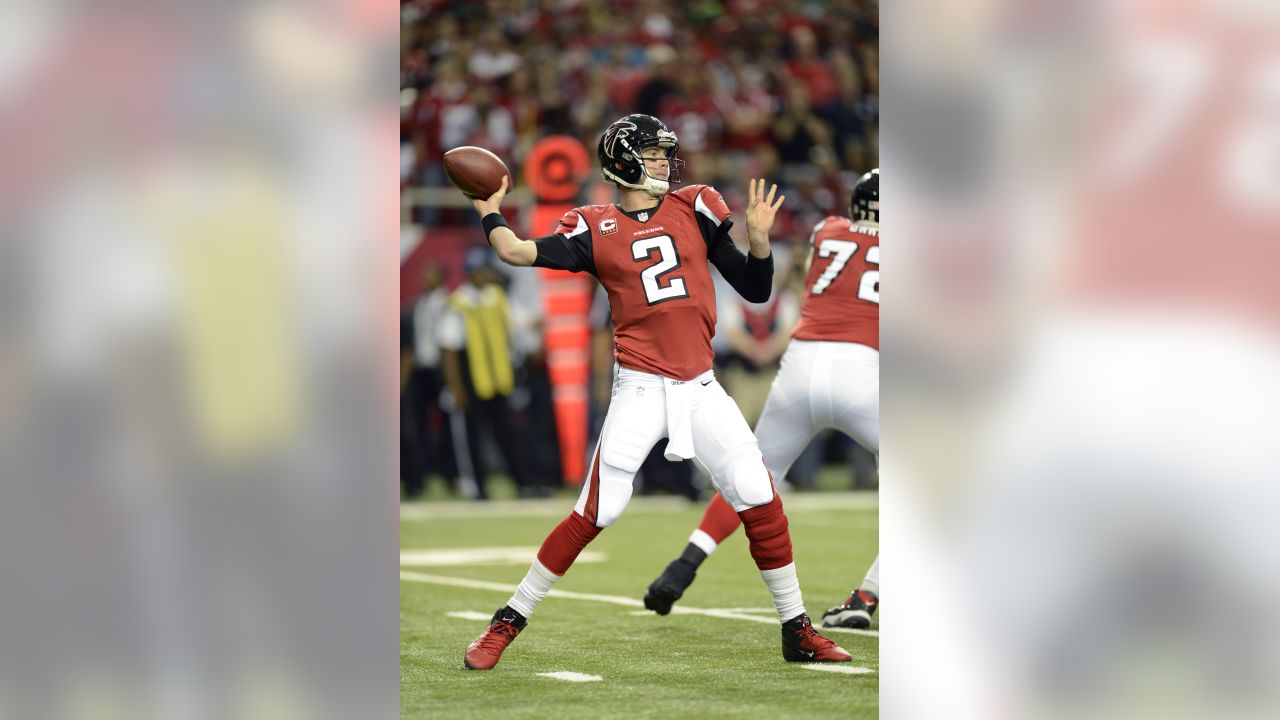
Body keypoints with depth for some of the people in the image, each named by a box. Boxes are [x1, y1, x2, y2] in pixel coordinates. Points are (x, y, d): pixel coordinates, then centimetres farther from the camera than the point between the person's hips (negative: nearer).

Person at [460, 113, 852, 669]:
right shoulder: (595, 228, 3)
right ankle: (508, 622, 2)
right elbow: (517, 252, -10)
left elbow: (755, 290, 9)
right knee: (596, 514, -9)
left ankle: (797, 631, 11)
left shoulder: (694, 209, 9)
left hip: (700, 388, 3)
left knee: (761, 502, -3)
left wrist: (759, 240, -7)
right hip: (641, 388, -3)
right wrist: (488, 211, 1)